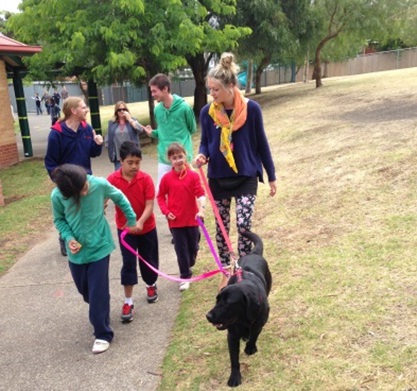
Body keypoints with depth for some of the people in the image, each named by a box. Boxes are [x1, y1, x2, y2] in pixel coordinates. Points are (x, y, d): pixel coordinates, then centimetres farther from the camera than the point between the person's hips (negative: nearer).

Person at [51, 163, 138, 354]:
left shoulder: (100, 184, -22)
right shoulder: (57, 195, -19)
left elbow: (119, 198, -2)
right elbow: (59, 220, -1)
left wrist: (132, 219, 7)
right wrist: (68, 238, -18)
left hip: (99, 246, -2)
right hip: (77, 251, 3)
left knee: (98, 292, -2)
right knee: (85, 290, 18)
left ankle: (103, 334, 14)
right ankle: (99, 313, 49)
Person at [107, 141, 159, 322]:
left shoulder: (146, 179, -16)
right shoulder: (112, 179, -15)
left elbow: (150, 205, -18)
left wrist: (140, 222, -32)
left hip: (147, 228, 0)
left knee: (148, 259, 14)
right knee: (128, 263, -2)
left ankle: (151, 285, 44)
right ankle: (128, 302, 8)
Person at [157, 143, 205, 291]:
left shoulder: (193, 175, -7)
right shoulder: (167, 178, -5)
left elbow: (200, 194, -12)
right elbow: (160, 196, 4)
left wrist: (201, 209, -27)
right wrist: (166, 212, -7)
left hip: (192, 219, 1)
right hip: (176, 220, -1)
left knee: (193, 246, 17)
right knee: (181, 249, 5)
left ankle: (189, 265, 45)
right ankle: (185, 276, 16)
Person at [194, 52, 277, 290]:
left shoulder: (251, 109, -12)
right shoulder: (207, 112, -7)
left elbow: (261, 144, -3)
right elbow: (205, 143, 5)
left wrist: (271, 176, 2)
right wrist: (202, 156, -20)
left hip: (246, 177, -2)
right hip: (218, 178, 2)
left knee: (244, 225, -10)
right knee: (222, 226, 11)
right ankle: (226, 272, 27)